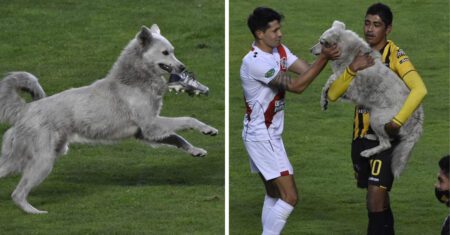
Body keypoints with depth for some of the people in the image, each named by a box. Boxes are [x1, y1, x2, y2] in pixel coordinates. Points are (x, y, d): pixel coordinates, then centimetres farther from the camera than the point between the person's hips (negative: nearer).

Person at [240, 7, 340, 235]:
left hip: (268, 135, 10)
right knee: (289, 196, -12)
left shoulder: (280, 51, 5)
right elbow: (296, 85, -26)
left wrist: (327, 56, -20)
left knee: (274, 194, 17)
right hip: (262, 137, -10)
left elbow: (307, 70, -3)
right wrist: (324, 57, -28)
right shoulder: (255, 62, -24)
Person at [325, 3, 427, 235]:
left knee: (376, 199, -13)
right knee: (379, 199, 16)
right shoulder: (359, 54, 6)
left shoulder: (395, 56, -11)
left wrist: (396, 122, -31)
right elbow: (332, 94, -2)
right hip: (361, 136, 6)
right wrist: (352, 69, -17)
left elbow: (419, 90, -27)